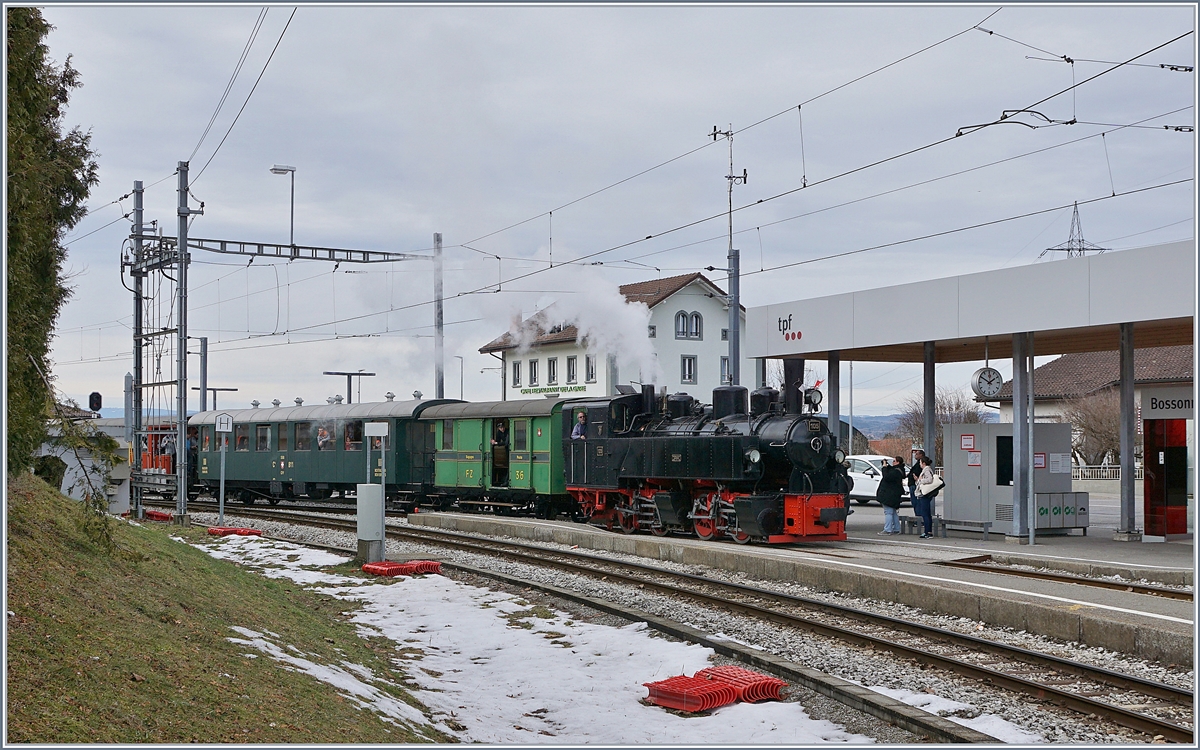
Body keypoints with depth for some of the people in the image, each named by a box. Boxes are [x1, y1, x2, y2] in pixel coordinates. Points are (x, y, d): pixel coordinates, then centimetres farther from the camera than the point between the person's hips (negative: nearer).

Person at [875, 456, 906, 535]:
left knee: (888, 512, -10)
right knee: (894, 512, 15)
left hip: (890, 495, -11)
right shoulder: (895, 470, 14)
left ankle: (887, 530, -10)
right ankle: (896, 529, 20)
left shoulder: (896, 471, -19)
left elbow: (887, 477, -26)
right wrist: (886, 466, 9)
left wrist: (884, 467, -16)